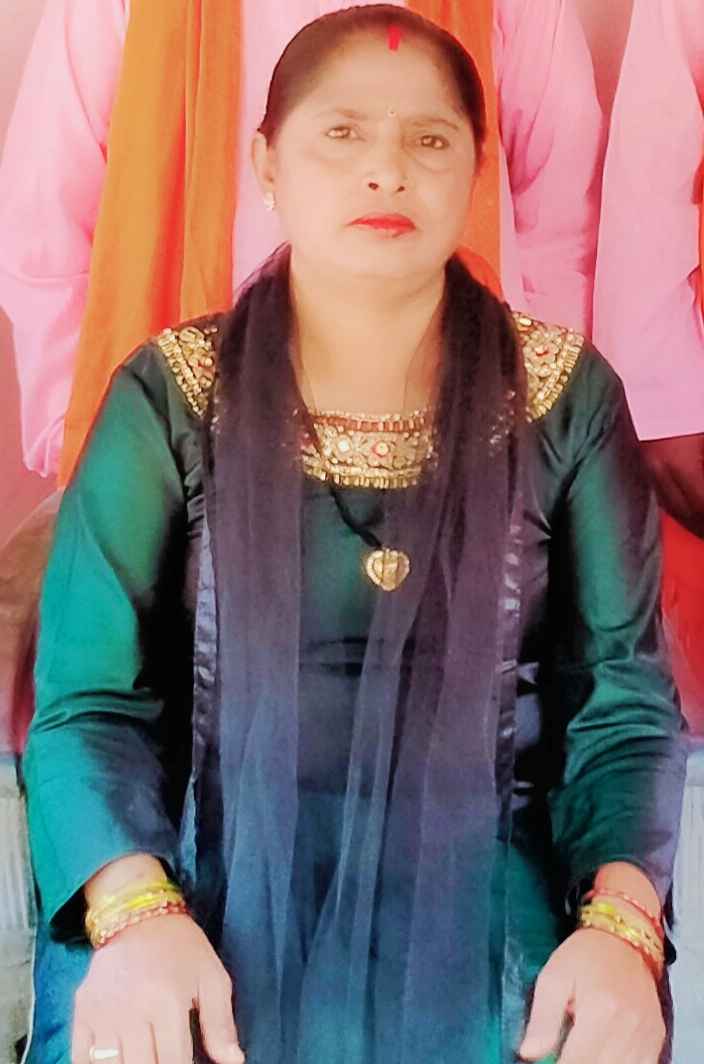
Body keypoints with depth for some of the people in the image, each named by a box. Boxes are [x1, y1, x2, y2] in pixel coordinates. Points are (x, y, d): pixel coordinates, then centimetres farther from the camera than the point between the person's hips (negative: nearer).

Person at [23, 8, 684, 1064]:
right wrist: (137, 915, -23)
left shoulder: (565, 397, 1)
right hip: (210, 886, -1)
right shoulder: (169, 398, -1)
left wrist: (621, 925, -17)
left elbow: (625, 696, 0)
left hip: (477, 895, 1)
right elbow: (89, 699, -5)